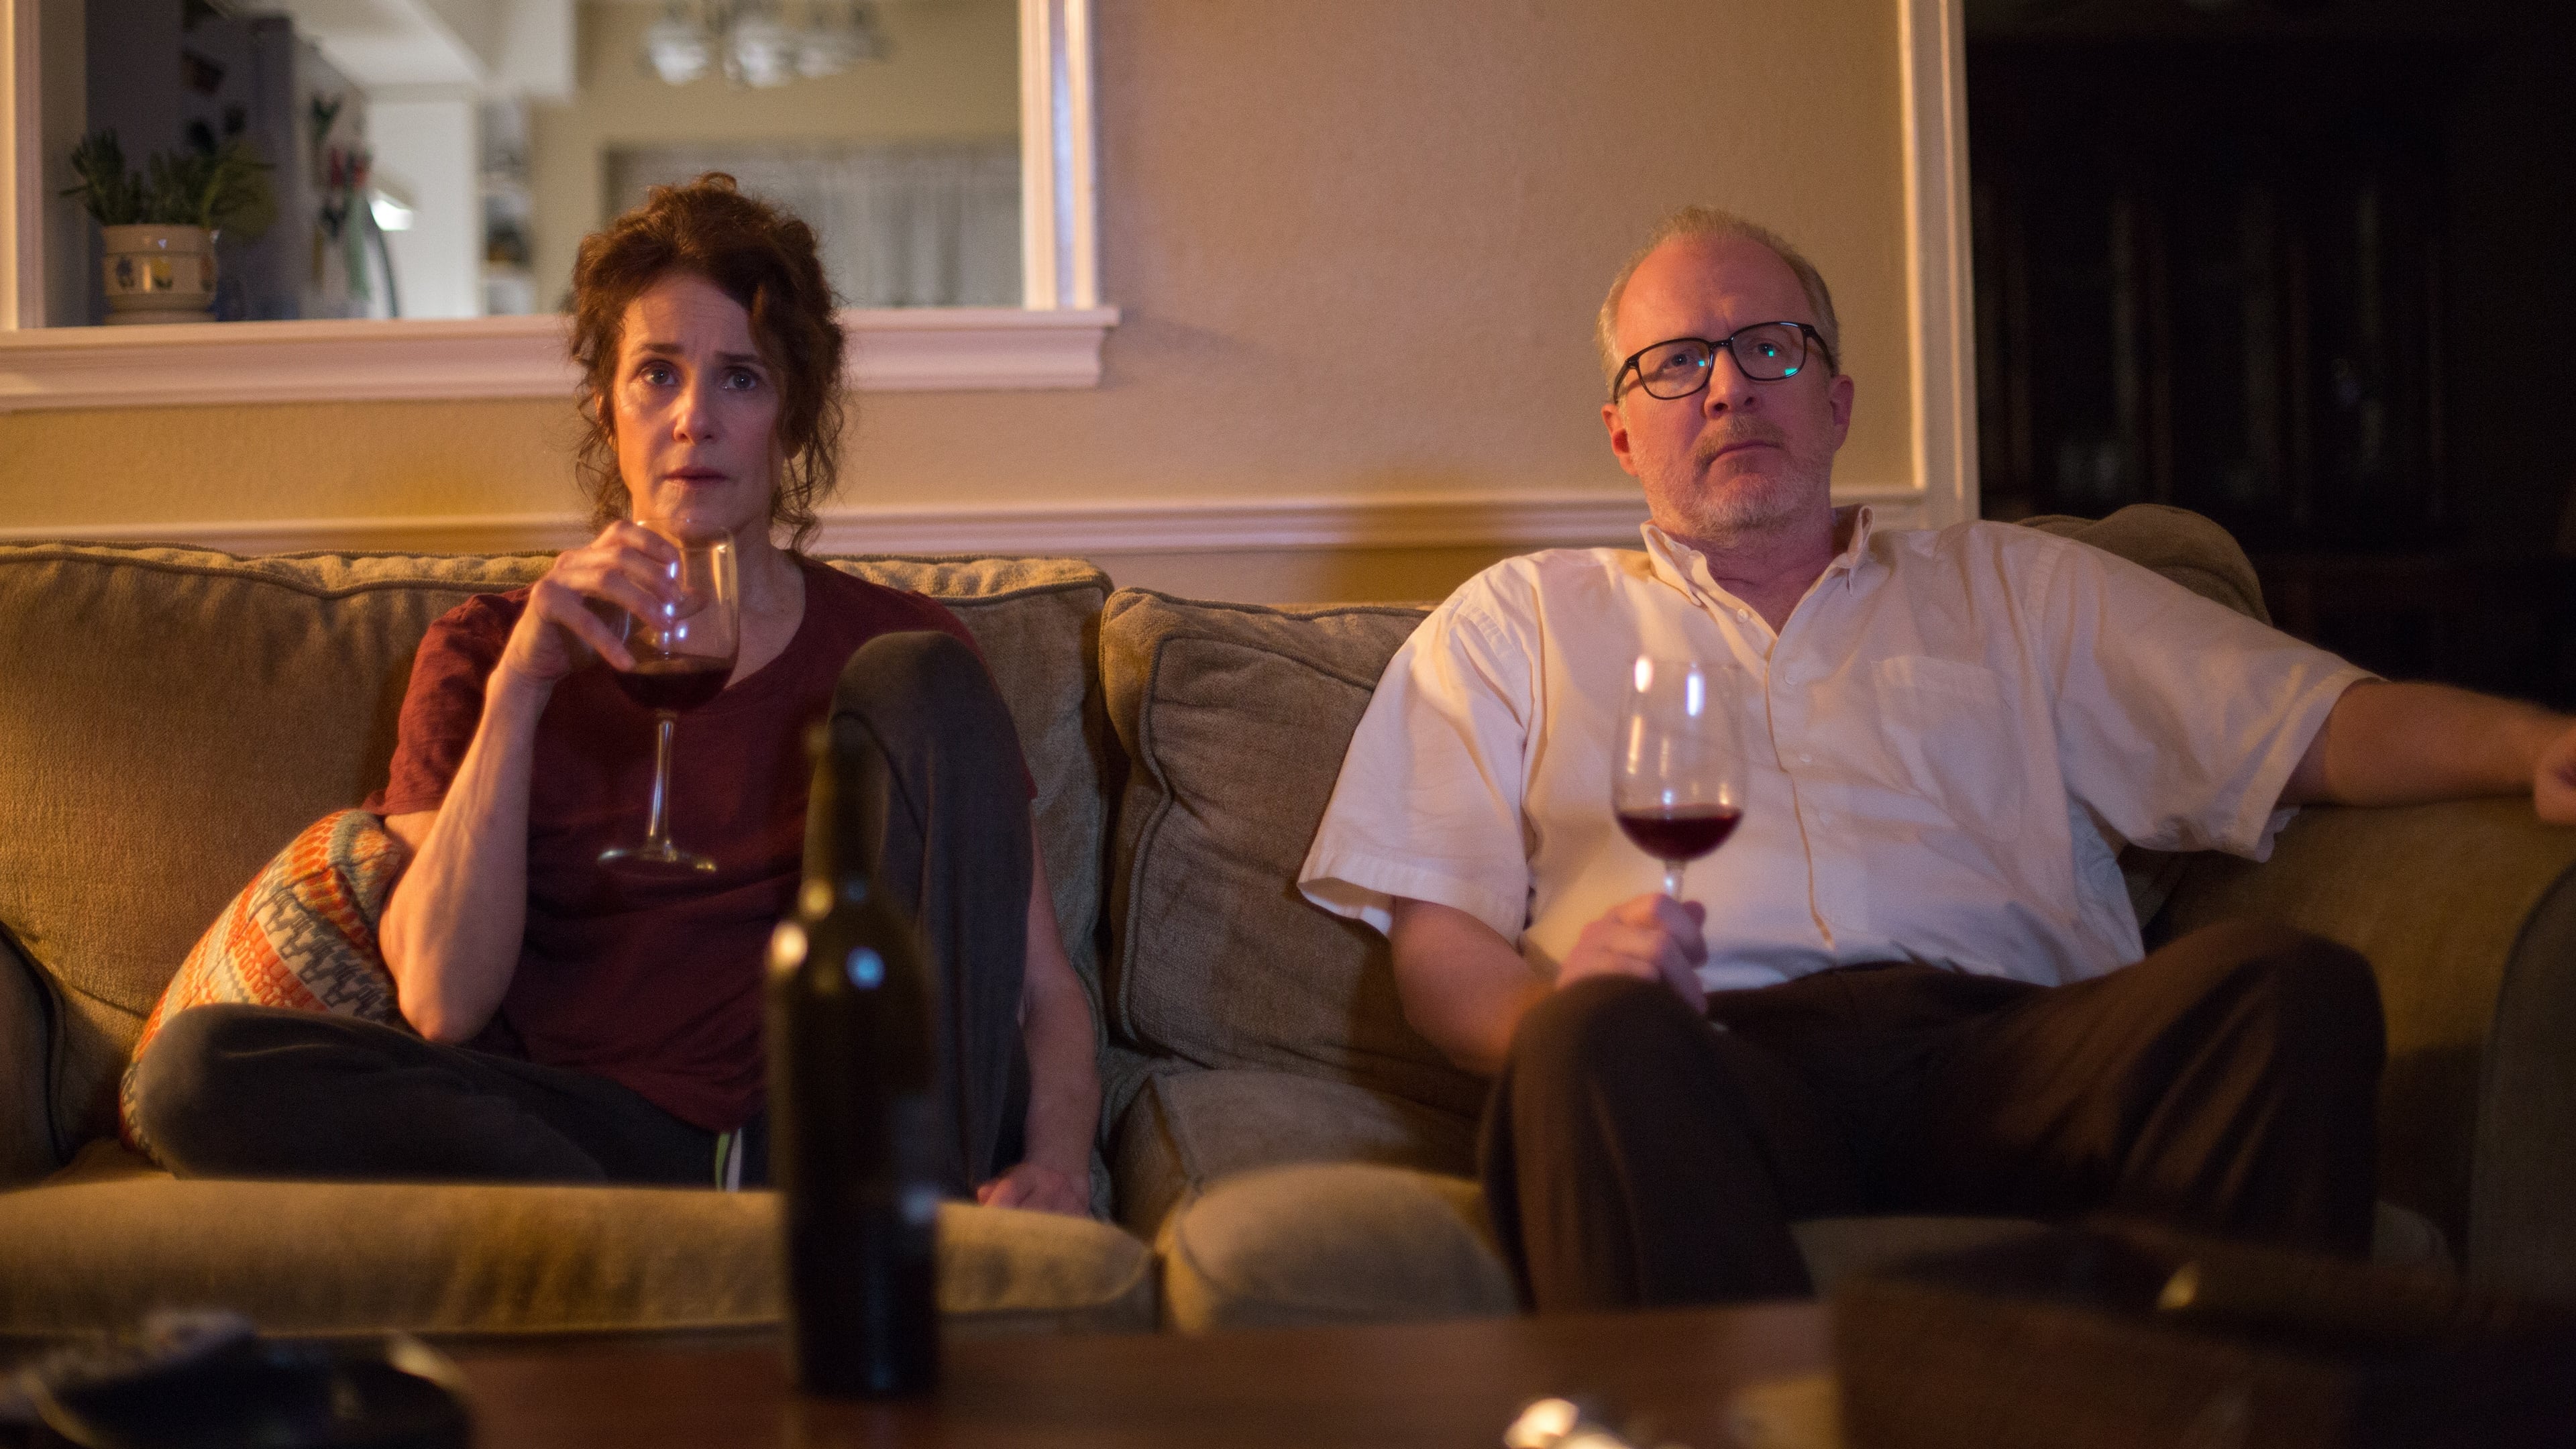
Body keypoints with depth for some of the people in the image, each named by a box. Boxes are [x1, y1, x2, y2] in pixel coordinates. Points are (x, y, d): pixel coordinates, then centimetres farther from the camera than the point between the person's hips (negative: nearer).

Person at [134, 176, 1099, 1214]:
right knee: (199, 1064, -23)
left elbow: (1044, 988, 8)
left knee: (914, 679, -13)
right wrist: (518, 690, -10)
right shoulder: (485, 652, 14)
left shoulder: (890, 641, 15)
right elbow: (443, 1004, -1)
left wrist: (1054, 1161, -15)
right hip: (599, 1140, 0)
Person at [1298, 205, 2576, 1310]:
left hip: (2006, 1050, 2)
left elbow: (2329, 728, 20)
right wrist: (1560, 1008, -11)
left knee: (2287, 987, -29)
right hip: (1719, 1064, -2)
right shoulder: (1518, 621, 26)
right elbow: (1435, 948, 14)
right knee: (1598, 1039, -38)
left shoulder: (2011, 587, 30)